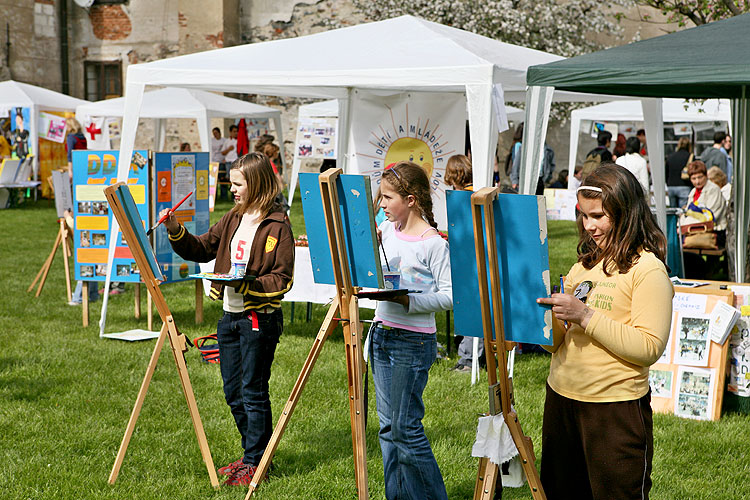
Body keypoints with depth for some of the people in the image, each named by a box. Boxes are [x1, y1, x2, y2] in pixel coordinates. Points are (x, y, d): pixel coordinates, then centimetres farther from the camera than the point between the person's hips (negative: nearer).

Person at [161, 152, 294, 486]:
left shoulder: (277, 226, -12)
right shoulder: (233, 219, 12)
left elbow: (282, 280, -15)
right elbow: (203, 250, 15)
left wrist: (247, 284, -26)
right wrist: (176, 231, 1)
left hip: (259, 318, -8)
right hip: (229, 316, 8)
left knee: (253, 391, -1)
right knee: (233, 392, 14)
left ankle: (255, 464, 10)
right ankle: (251, 455, 28)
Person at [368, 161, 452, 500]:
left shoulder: (434, 243, -12)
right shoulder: (386, 231, 7)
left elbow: (449, 295, -14)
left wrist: (408, 300, -23)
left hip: (413, 342, -7)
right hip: (382, 335, 7)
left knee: (405, 425, -6)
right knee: (388, 426, 11)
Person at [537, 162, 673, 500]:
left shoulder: (647, 269, -8)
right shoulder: (583, 266, 13)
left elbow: (649, 348, -18)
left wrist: (585, 316, -21)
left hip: (616, 408, -7)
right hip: (560, 398, 7)